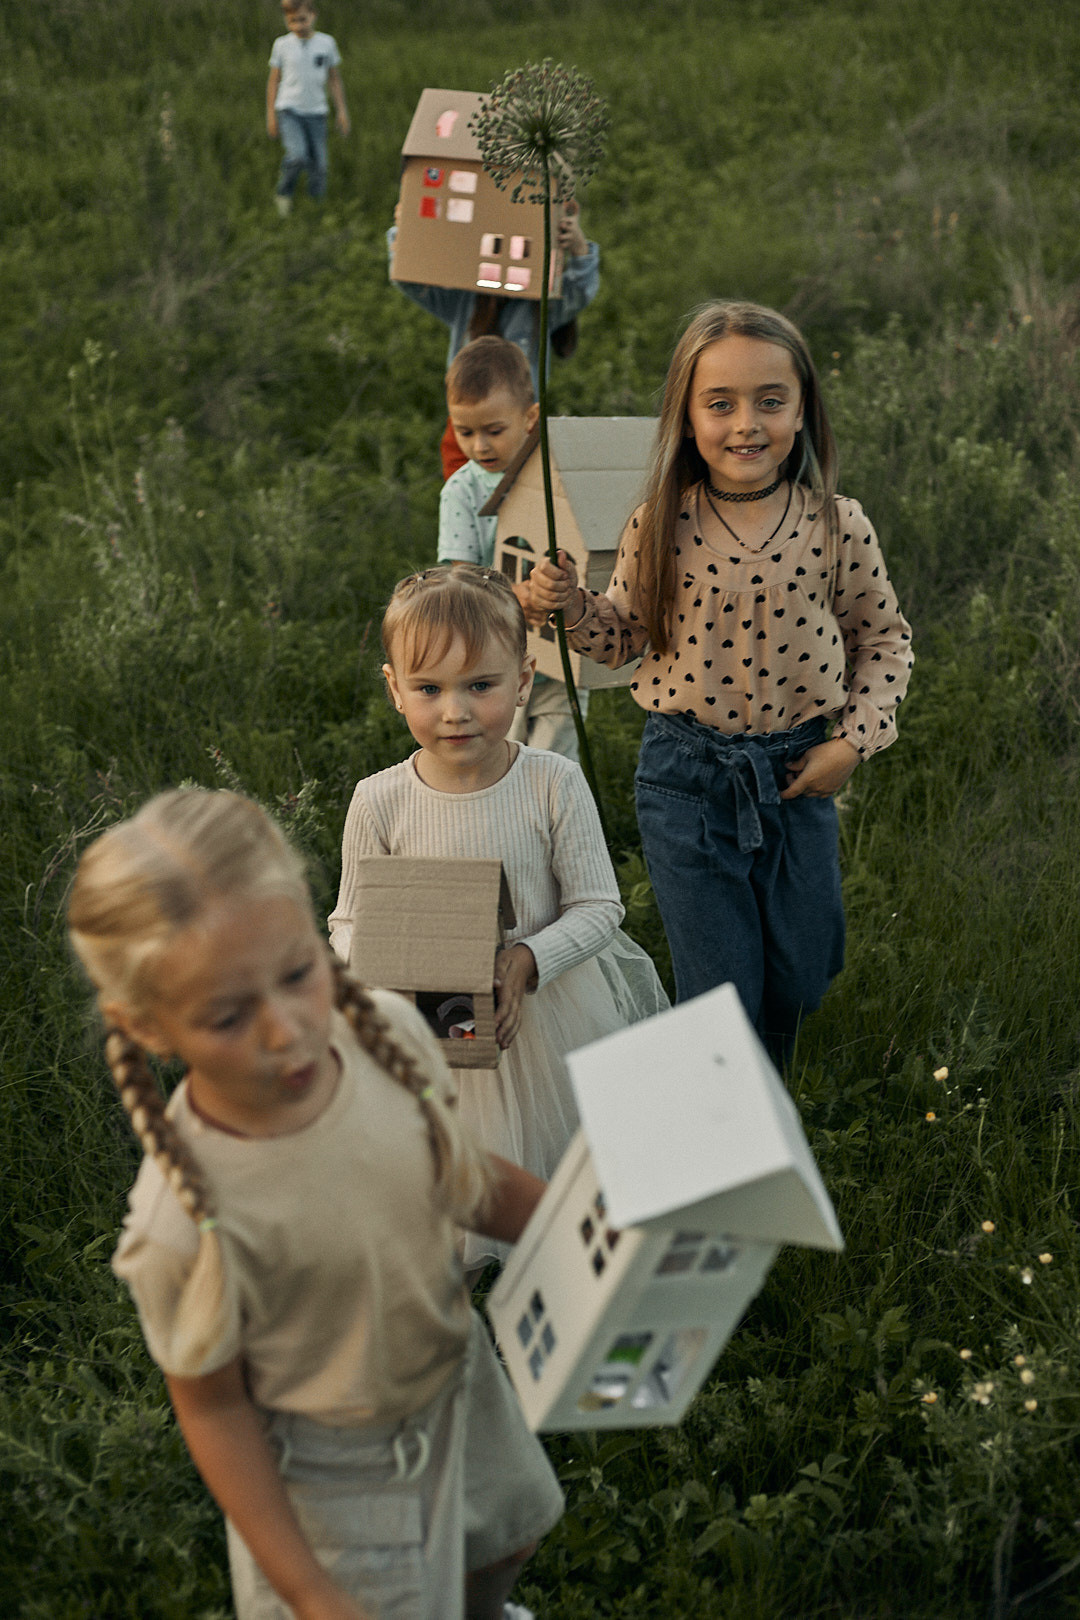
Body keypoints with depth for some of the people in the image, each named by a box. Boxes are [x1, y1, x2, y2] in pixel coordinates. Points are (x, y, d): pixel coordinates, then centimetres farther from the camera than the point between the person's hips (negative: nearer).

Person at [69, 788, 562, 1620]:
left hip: (457, 1369, 6)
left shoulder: (388, 1029, -23)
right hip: (338, 1471, -6)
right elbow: (213, 1405, -20)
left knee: (506, 1534, 32)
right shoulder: (186, 1223, -38)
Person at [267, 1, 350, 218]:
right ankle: (283, 195, -1)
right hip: (289, 110, -2)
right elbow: (273, 80, 7)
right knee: (297, 155, -23)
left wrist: (342, 111, 10)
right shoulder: (282, 45, 0)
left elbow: (334, 80, 14)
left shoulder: (326, 43, 5)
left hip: (316, 112, 2)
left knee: (319, 164, 0)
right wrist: (271, 115, 4)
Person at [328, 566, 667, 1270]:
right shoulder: (380, 802, -14)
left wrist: (528, 961, -27)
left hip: (550, 1008, 0)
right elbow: (350, 922, -4)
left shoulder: (553, 783, -16)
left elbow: (598, 907, -11)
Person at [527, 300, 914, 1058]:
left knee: (798, 982, 14)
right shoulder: (660, 527, -9)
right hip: (685, 778, -2)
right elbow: (626, 636, 4)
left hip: (797, 774, 2)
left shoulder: (838, 526, -7)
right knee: (722, 994, 2)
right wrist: (572, 604, -15)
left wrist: (855, 740, -3)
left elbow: (883, 636, 6)